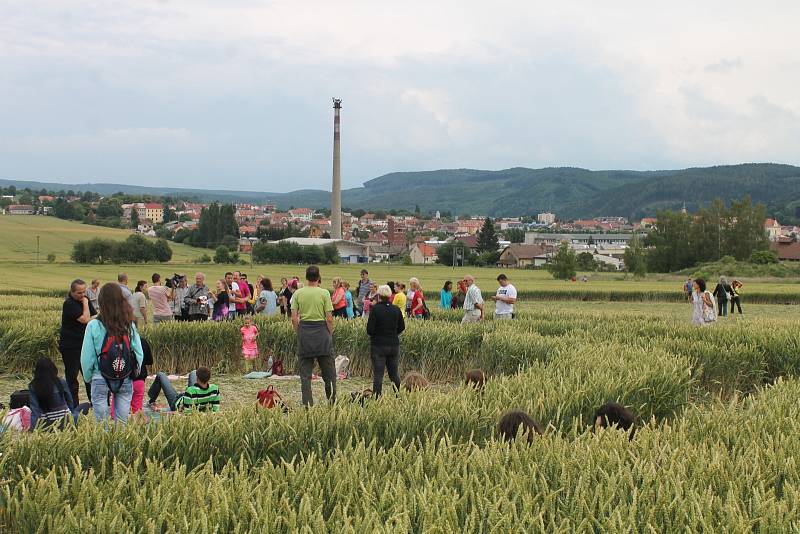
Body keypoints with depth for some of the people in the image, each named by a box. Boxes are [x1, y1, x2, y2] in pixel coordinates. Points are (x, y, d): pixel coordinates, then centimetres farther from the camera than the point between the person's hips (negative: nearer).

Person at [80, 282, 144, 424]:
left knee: (101, 422, 7)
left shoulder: (94, 326, -10)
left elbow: (86, 357, -6)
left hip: (101, 379, -2)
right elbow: (139, 354, 0)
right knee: (122, 421, 8)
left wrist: (88, 377, 10)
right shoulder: (130, 325, -4)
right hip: (125, 380, 2)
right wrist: (134, 374, 15)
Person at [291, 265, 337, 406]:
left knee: (305, 372, 7)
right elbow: (329, 318, -7)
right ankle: (332, 400, 9)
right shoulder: (324, 293, -5)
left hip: (304, 330, 2)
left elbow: (294, 318, -1)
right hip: (321, 331, -2)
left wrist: (299, 333, 11)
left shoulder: (298, 293, 0)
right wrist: (330, 334, 6)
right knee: (328, 370, 8)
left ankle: (307, 403, 5)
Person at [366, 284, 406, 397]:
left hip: (378, 345, -4)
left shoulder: (375, 309, -13)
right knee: (394, 373, 15)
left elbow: (370, 329, -14)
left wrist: (374, 334, 7)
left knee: (378, 374, 0)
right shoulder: (396, 310, 0)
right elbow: (402, 327, 8)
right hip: (394, 345, 4)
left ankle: (377, 398, -2)